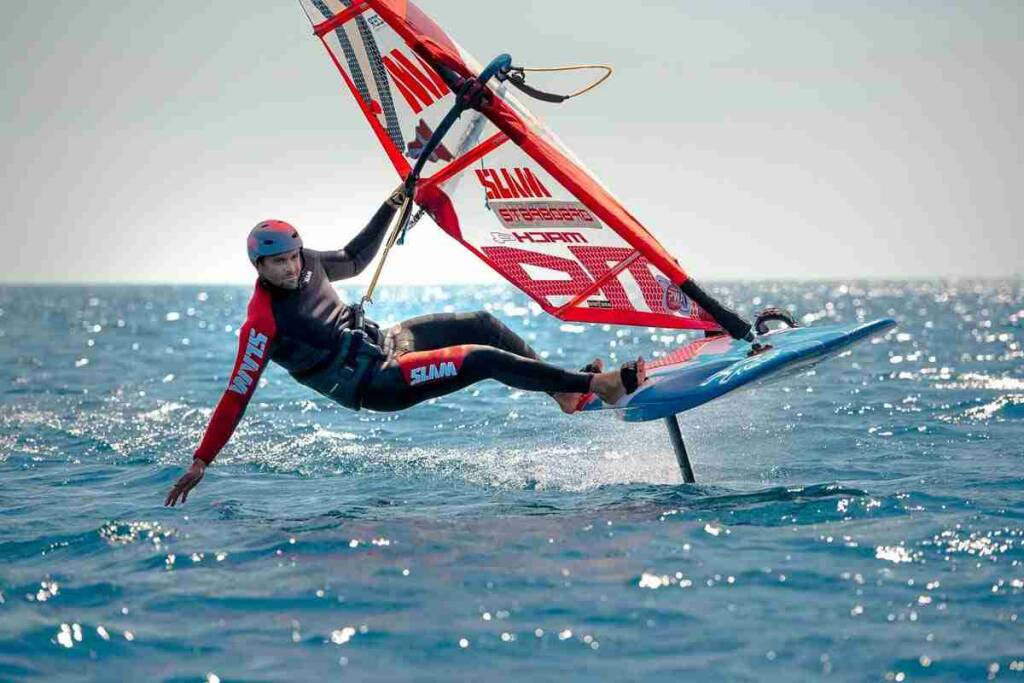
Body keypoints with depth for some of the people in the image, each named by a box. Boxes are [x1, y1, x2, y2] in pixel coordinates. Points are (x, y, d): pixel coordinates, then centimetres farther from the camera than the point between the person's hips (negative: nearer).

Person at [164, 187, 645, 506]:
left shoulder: (305, 264, 1)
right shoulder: (263, 323, -21)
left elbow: (355, 259, 21)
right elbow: (238, 395, -20)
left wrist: (389, 208, 16)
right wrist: (200, 462, -22)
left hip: (385, 339, 9)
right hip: (375, 384, -9)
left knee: (482, 324, 2)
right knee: (483, 360, -19)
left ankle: (564, 393, 12)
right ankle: (597, 384, -14)